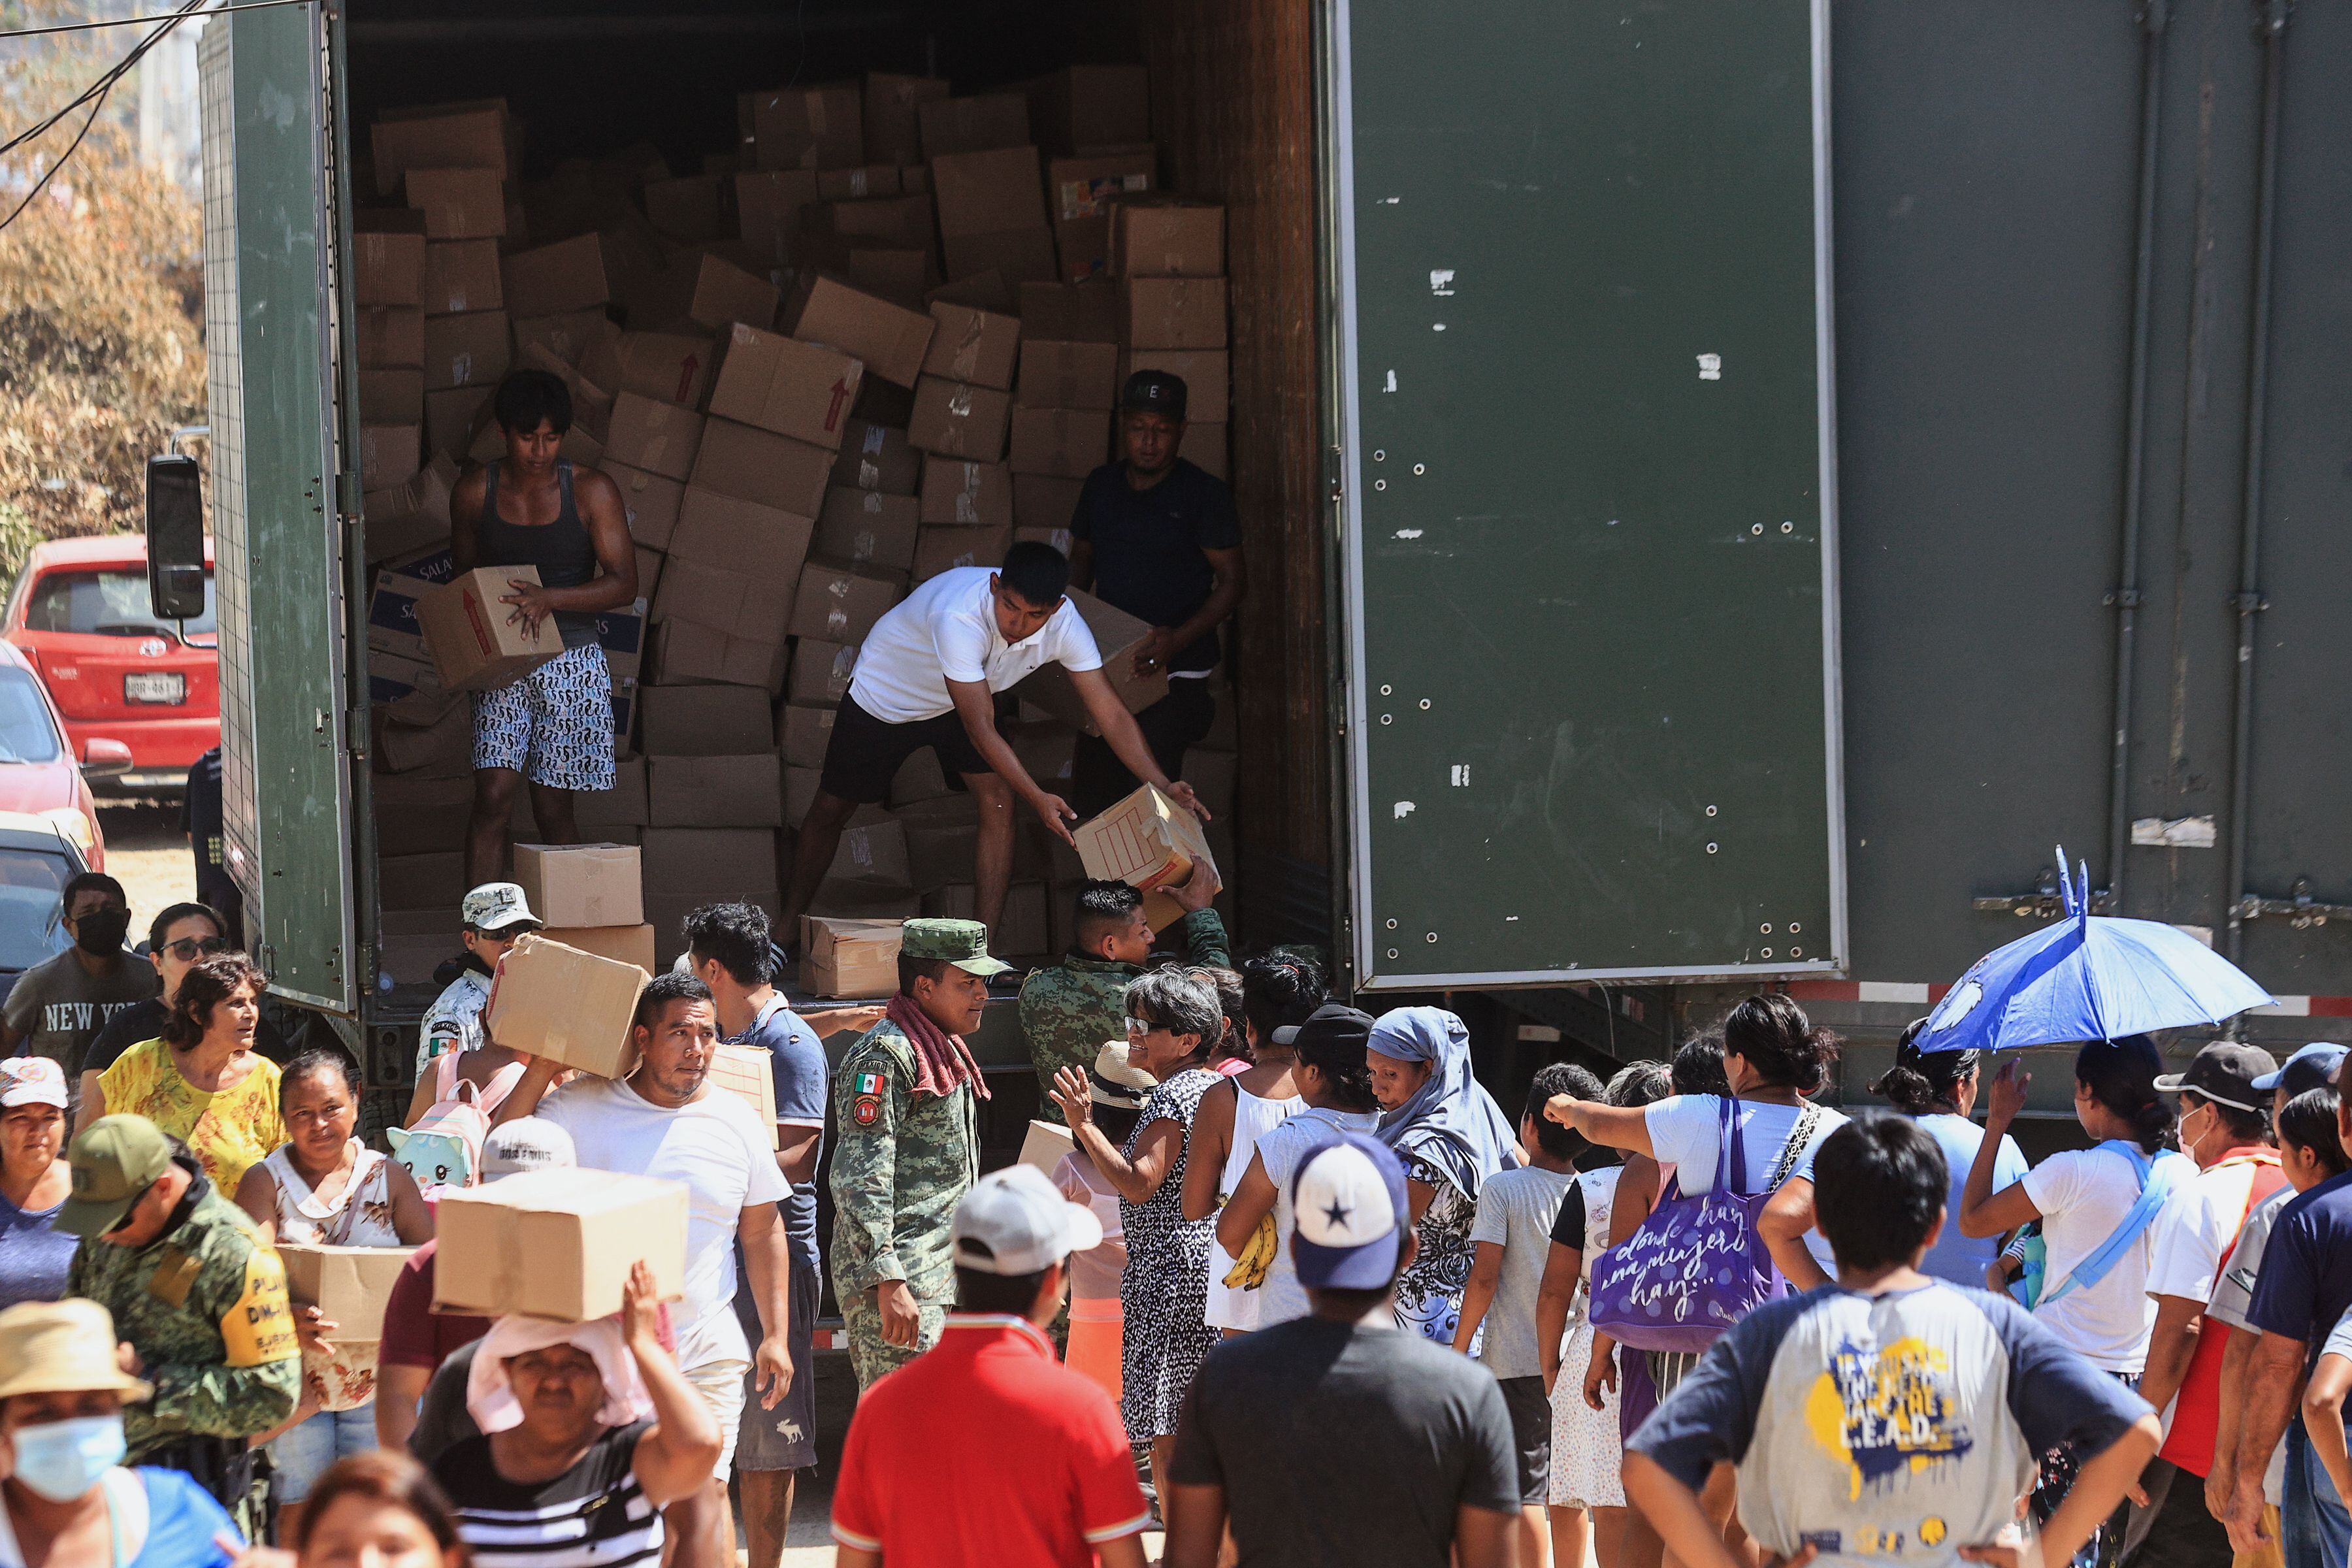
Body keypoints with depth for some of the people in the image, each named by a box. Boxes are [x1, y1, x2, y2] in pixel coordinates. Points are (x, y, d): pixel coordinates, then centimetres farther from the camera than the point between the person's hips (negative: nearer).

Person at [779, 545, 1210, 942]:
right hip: (887, 693, -4)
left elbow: (1110, 713, -23)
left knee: (998, 802, -15)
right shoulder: (960, 616, -44)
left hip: (964, 698, 4)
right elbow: (980, 728, -42)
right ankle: (788, 925, 28)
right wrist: (1038, 798, -47)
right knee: (831, 810, 7)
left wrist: (1162, 786, -33)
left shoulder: (1064, 624, -28)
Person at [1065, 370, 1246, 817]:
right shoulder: (1102, 485, 9)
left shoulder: (1204, 493, -7)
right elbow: (1082, 557, 22)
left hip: (1178, 671, -6)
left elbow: (1232, 580, -8)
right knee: (1090, 796, 7)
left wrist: (1178, 638, -22)